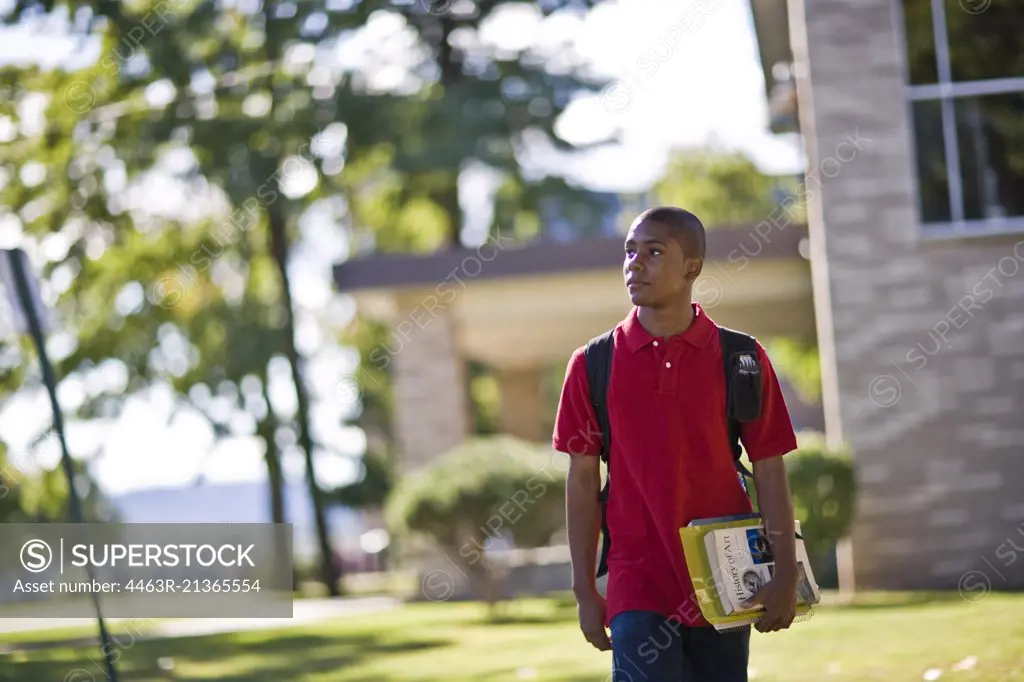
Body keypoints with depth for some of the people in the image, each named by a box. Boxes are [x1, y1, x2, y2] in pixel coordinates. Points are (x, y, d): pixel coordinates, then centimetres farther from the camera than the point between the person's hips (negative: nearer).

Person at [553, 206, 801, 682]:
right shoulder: (594, 365, 2)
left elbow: (770, 473, 2)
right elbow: (582, 481, 5)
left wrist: (786, 574, -3)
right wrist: (584, 590, 3)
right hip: (638, 584, -1)